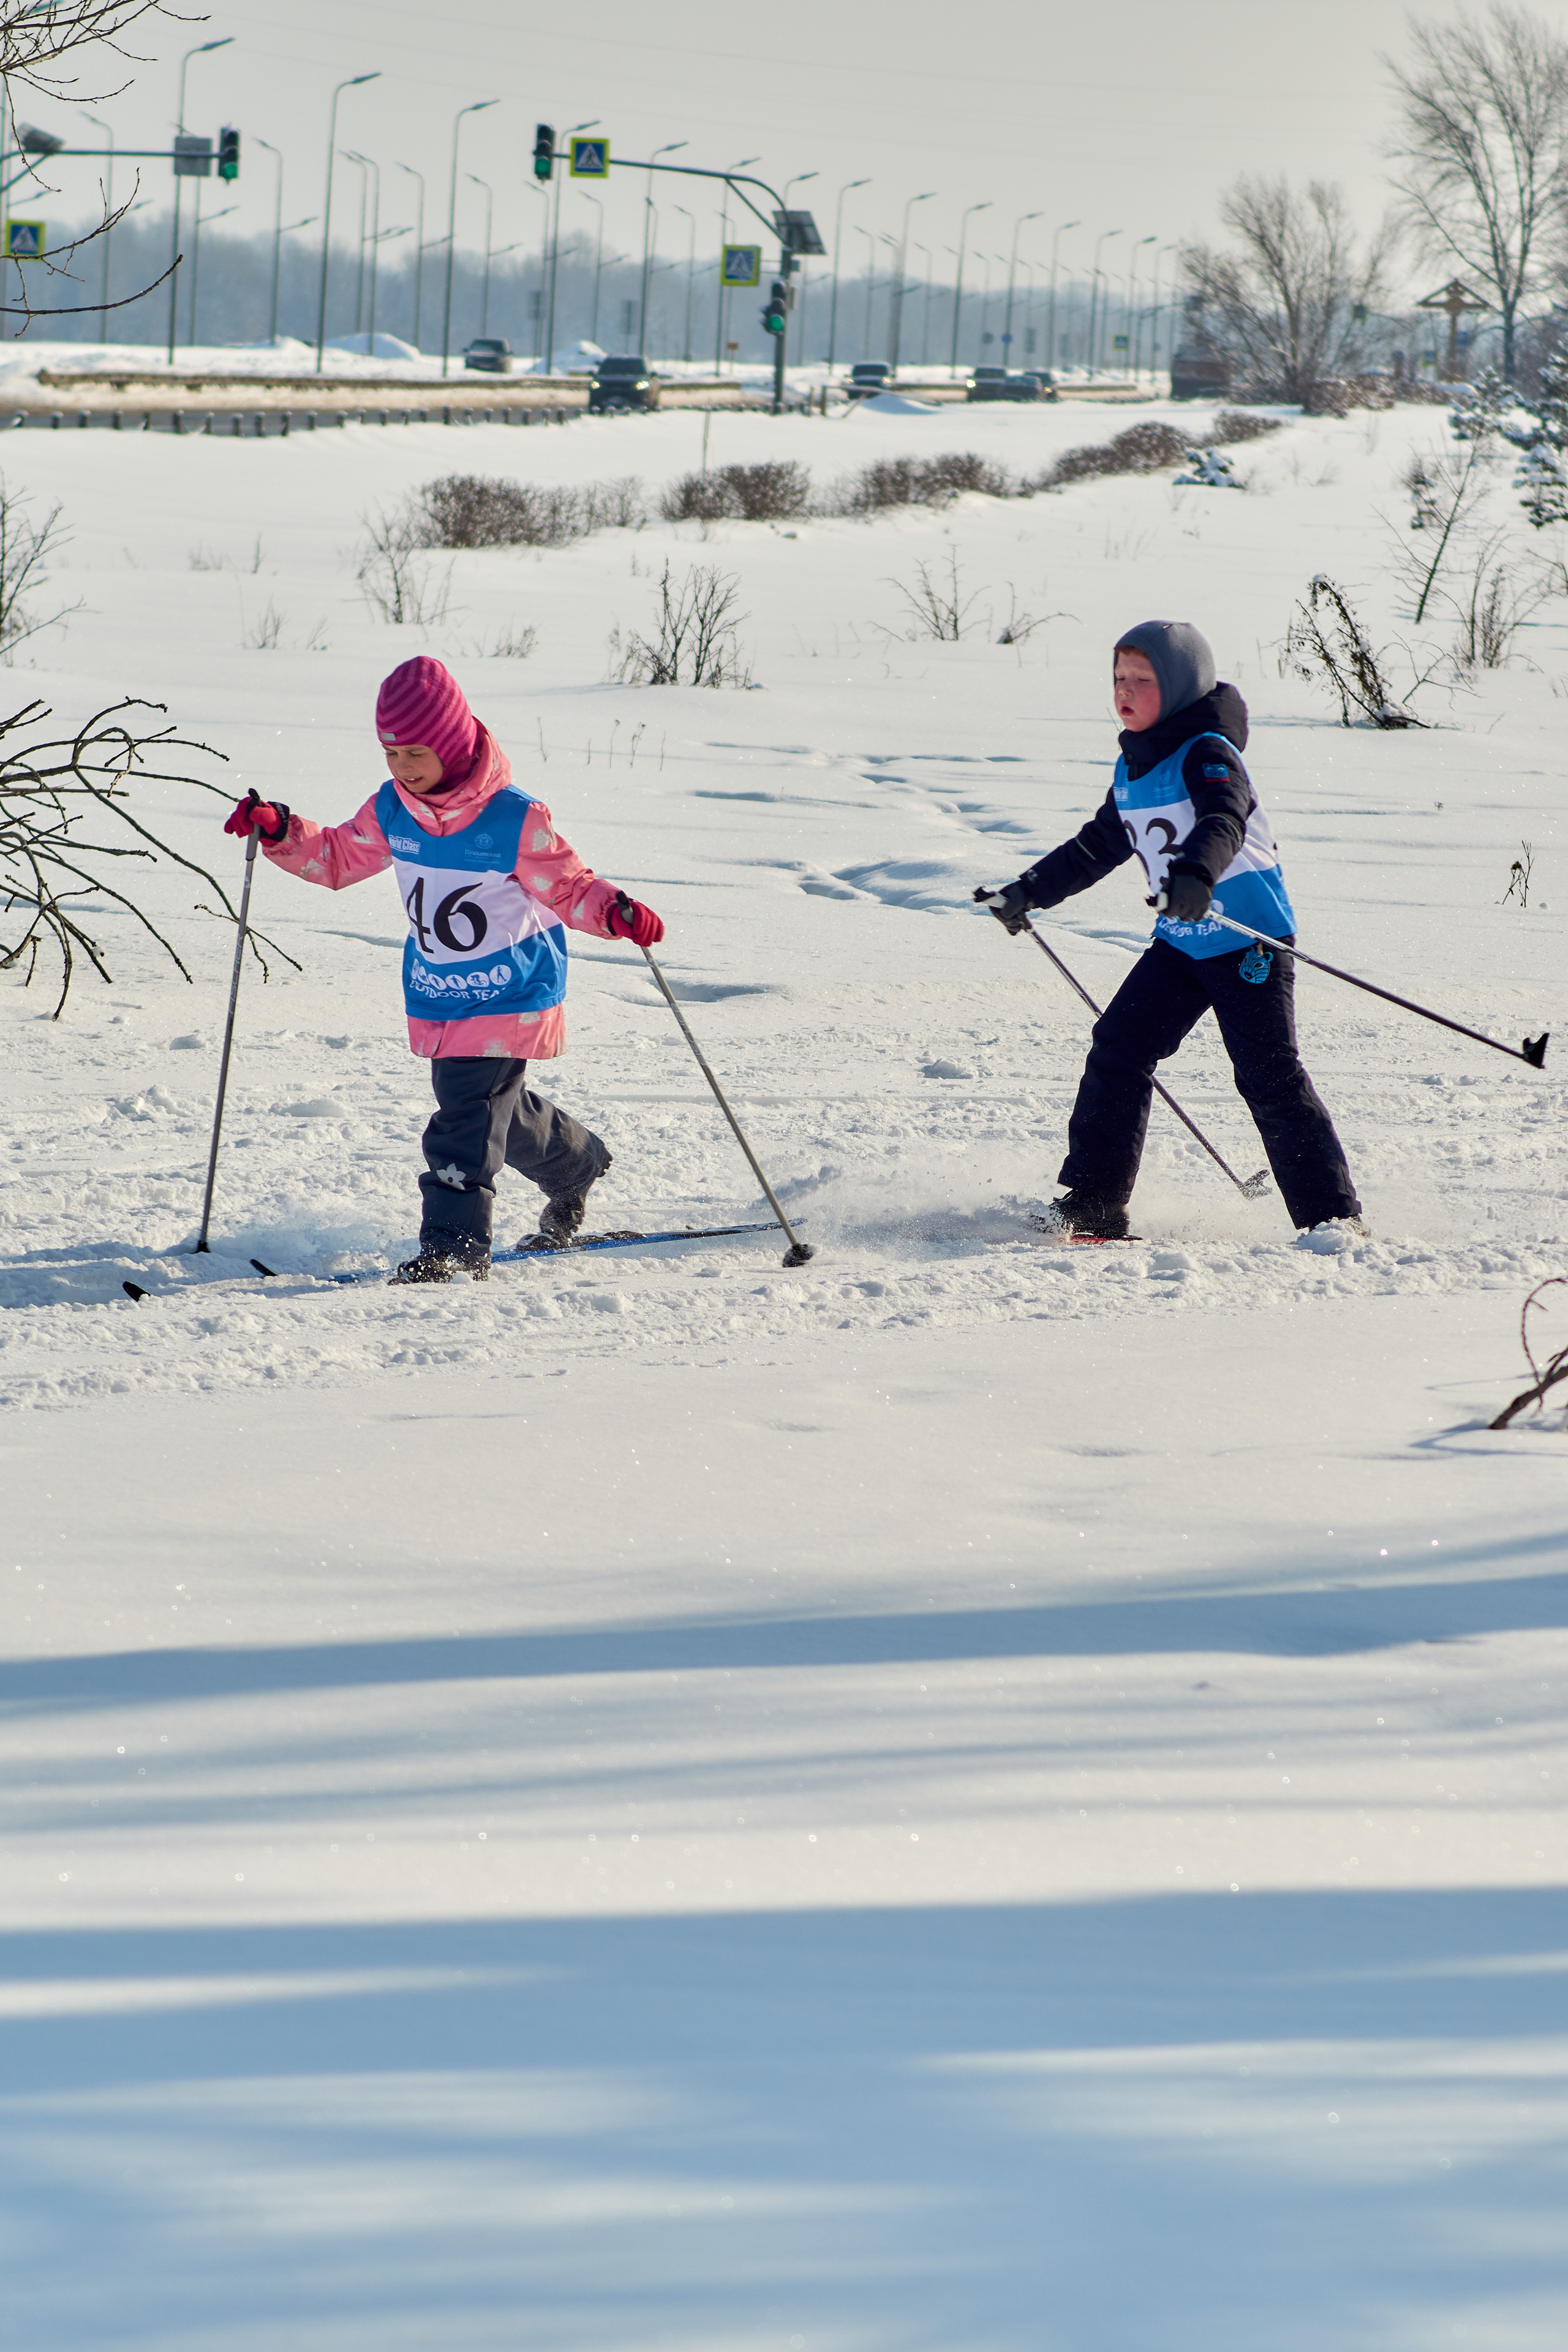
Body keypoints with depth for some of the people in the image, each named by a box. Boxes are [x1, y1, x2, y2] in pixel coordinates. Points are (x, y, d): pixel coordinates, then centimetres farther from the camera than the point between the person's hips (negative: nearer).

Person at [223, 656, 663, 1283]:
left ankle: (454, 1244, -13)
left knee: (467, 1119, -16)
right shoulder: (391, 811, -4)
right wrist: (279, 832, -6)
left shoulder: (514, 820, -20)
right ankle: (576, 1164, 48)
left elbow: (566, 886, -14)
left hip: (509, 1000, -7)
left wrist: (614, 912, -34)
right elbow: (336, 857, 10)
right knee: (502, 1111, 22)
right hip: (435, 998, 7)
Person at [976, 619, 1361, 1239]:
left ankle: (1332, 1215, -2)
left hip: (1249, 939, -8)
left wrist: (1196, 874, -54)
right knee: (1117, 1049, 0)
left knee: (1270, 1076, -9)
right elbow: (1098, 847, 25)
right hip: (1181, 943, 8)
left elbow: (1224, 820, -34)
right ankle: (1091, 1201, 4)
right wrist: (1028, 892, 27)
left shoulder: (1207, 754, -14)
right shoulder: (1131, 769, 11)